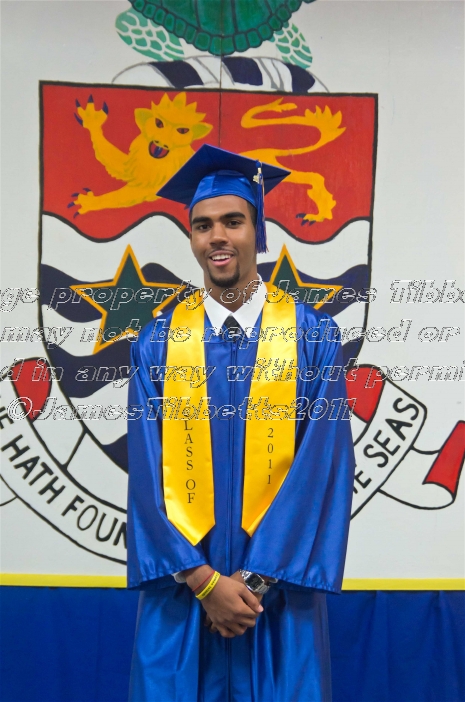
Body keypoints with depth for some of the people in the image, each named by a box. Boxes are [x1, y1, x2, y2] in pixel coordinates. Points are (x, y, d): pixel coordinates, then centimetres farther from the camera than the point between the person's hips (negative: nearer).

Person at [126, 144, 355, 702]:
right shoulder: (159, 341, 0)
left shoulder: (311, 335, -4)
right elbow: (149, 475, -3)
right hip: (182, 587, 1)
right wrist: (204, 579, -10)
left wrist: (254, 580, -11)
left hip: (278, 589, -1)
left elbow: (322, 466, -8)